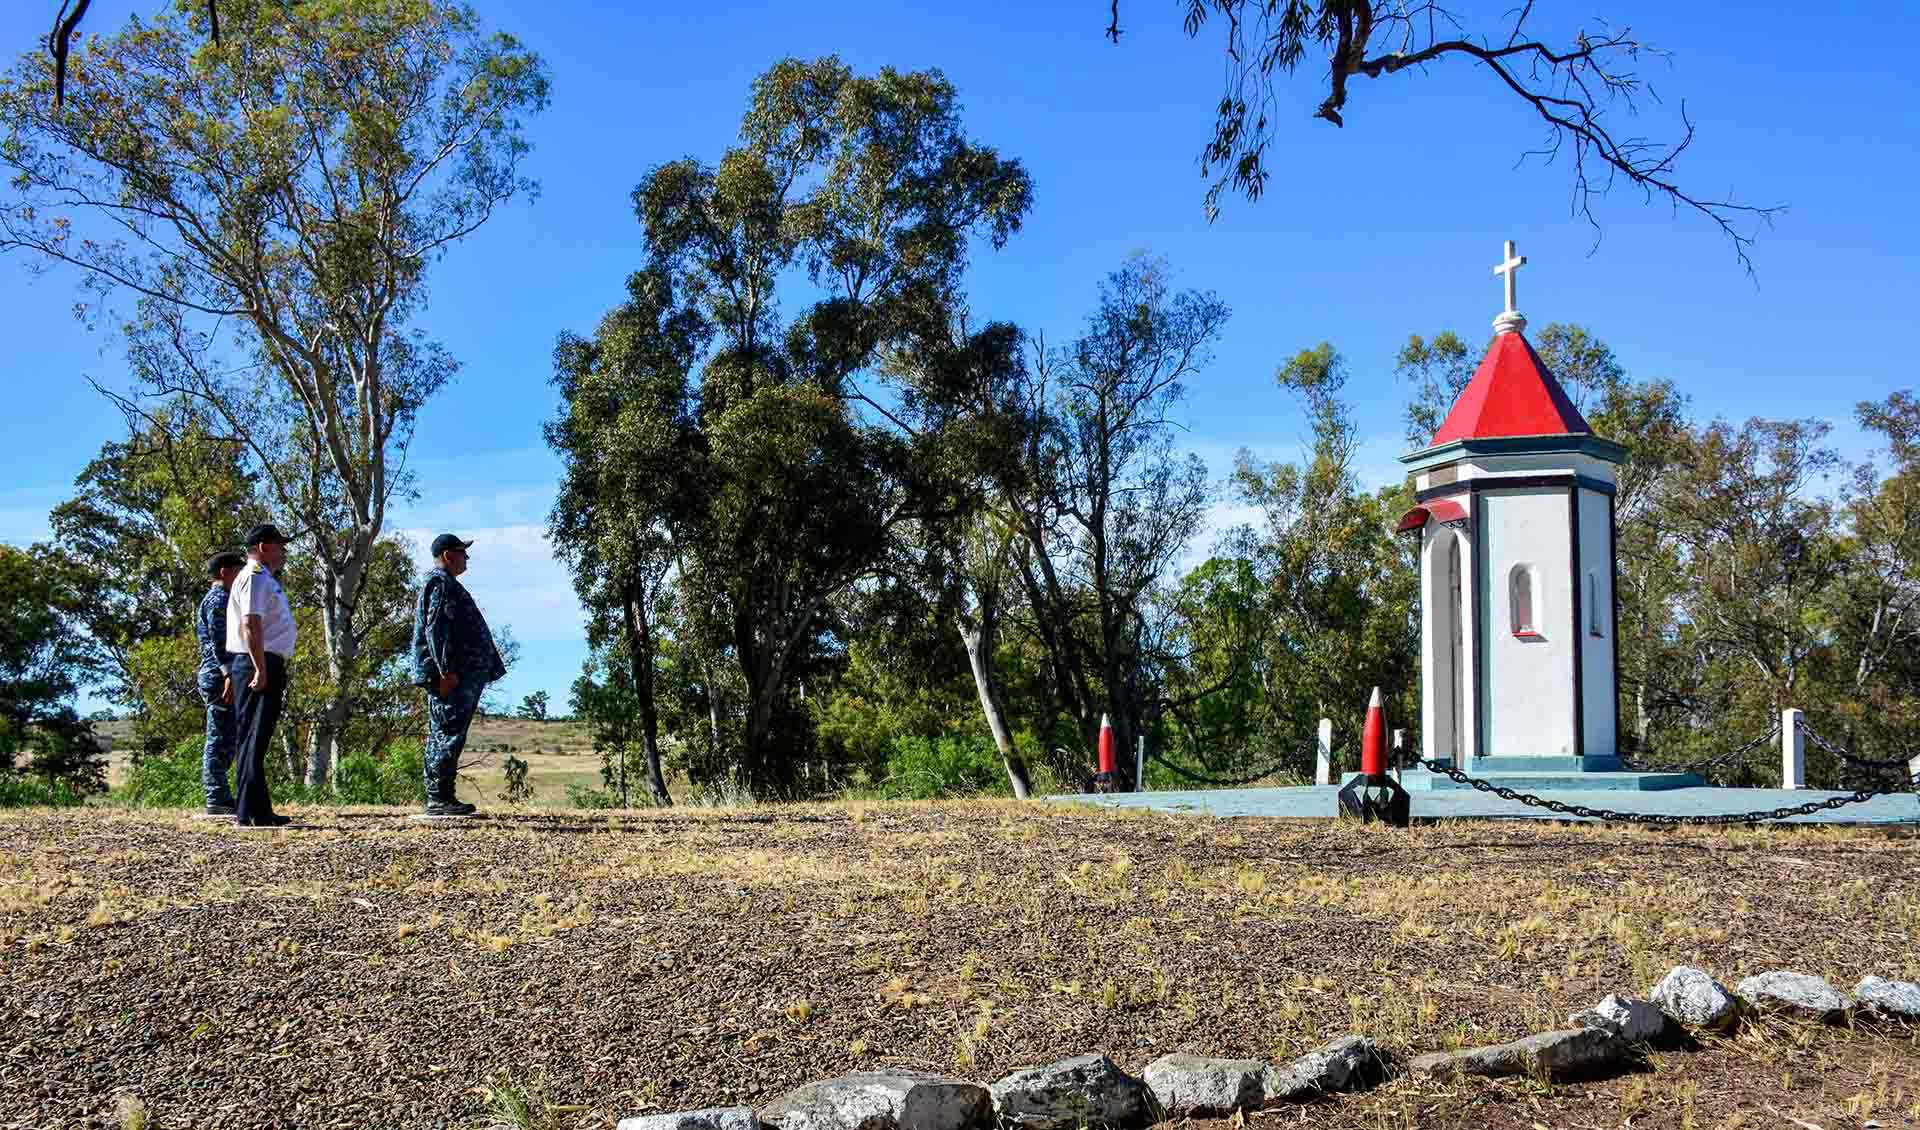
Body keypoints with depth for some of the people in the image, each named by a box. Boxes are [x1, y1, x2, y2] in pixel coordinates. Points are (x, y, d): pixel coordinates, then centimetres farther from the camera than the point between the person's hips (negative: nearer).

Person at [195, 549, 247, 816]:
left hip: (217, 676, 11)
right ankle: (218, 800, -11)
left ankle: (219, 798, 12)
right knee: (221, 739, -10)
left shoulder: (214, 599, 24)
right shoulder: (218, 599, -8)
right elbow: (218, 641, -19)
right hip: (220, 675, -11)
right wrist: (228, 674, -25)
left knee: (222, 740, 10)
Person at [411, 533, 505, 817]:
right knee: (449, 734, -12)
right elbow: (435, 629, -19)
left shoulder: (446, 584, 24)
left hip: (450, 676, 11)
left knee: (442, 736, 10)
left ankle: (438, 797, 12)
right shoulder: (441, 584, -9)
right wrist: (446, 670, -24)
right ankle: (439, 798, -13)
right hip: (450, 676, -11)